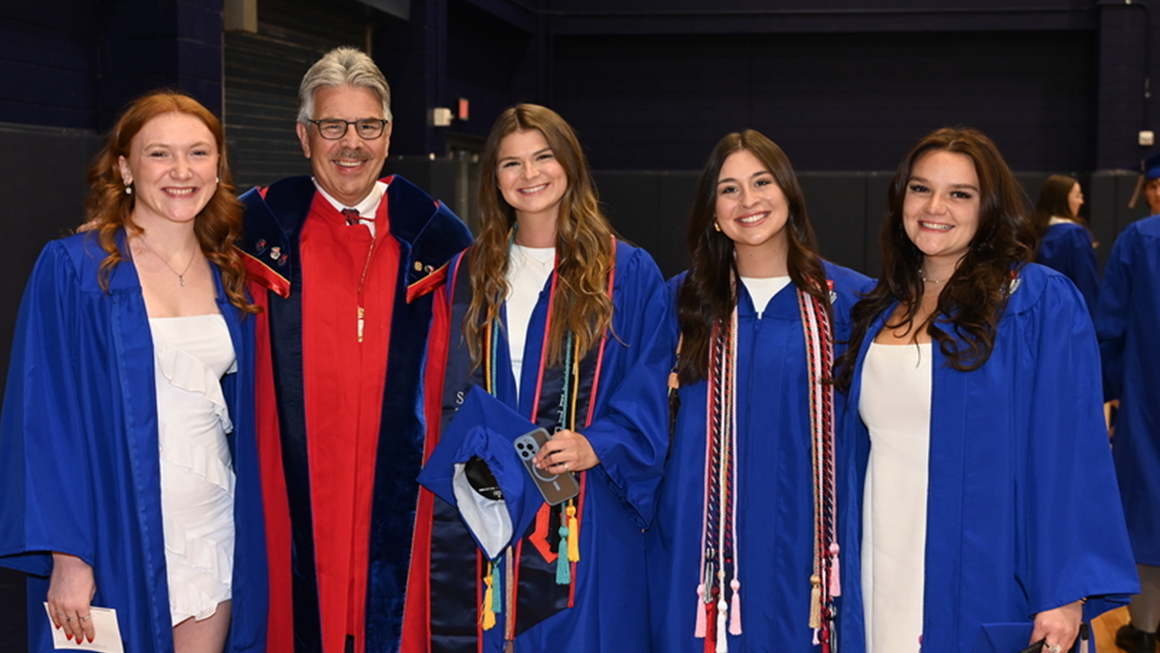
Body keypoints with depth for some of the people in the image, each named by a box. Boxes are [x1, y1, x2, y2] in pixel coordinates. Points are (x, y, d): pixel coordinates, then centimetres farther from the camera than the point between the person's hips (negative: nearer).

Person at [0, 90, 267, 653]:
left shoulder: (228, 276, 9)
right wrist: (67, 555, -16)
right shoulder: (72, 268, -7)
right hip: (117, 536, -5)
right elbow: (48, 416, -11)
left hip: (213, 534, 5)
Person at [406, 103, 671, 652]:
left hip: (585, 519, -3)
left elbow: (650, 388, -3)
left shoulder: (628, 273, 1)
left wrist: (597, 446, -18)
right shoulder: (470, 274, 12)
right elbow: (449, 393, 15)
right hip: (482, 512, 3)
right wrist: (469, 456, 0)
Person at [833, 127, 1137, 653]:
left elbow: (1071, 453, -12)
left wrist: (1066, 591, -17)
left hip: (984, 588, -4)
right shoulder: (882, 308, 9)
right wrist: (835, 565, 10)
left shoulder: (1043, 303, -8)